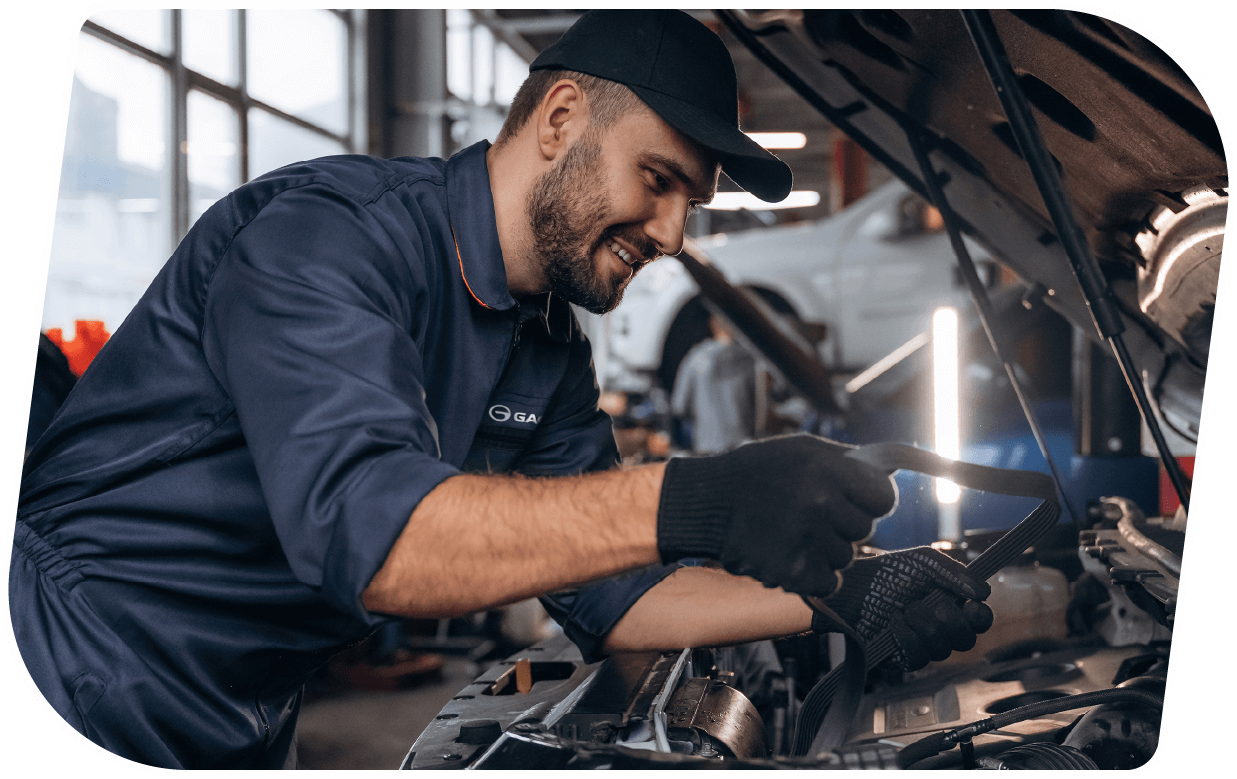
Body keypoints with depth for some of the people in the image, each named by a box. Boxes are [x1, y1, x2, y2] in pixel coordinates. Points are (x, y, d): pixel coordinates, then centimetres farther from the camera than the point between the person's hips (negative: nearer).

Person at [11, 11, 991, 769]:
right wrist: (688, 505, -45)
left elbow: (612, 594, 5)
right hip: (83, 697, -7)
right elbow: (360, 530, -37)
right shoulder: (325, 231, -22)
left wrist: (832, 598, -9)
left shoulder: (552, 355, 4)